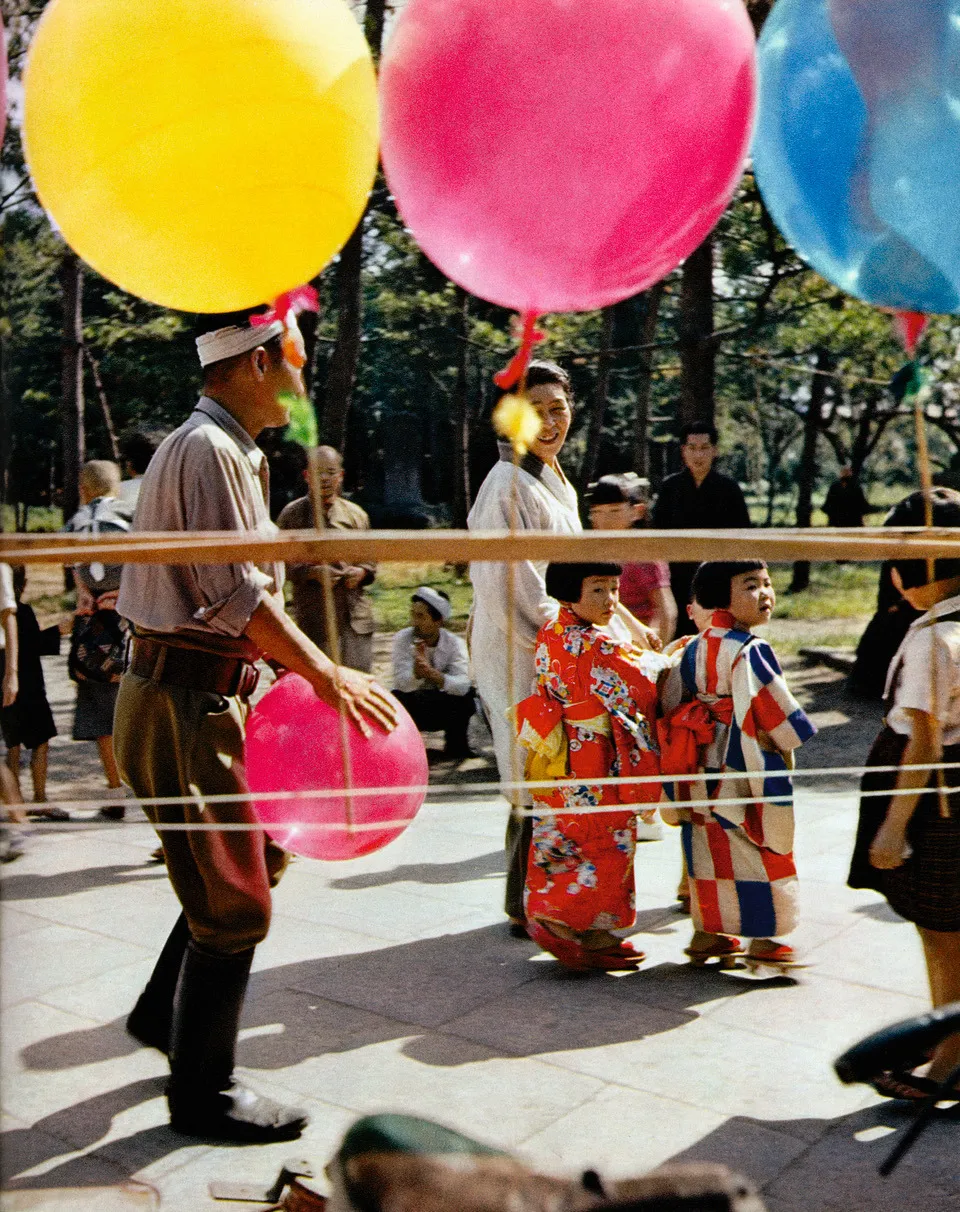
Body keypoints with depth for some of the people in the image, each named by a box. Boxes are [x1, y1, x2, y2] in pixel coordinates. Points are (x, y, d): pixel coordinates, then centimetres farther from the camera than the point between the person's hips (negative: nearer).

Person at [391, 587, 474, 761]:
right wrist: (417, 670, -50)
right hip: (413, 708, -1)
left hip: (446, 709, 1)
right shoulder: (402, 639, -16)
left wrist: (431, 673, -47)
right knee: (396, 698, -32)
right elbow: (402, 683, -28)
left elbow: (462, 685, -29)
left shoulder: (455, 643, -14)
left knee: (469, 694, -26)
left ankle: (455, 745, -2)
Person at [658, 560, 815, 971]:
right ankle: (764, 940, 13)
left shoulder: (692, 649, 5)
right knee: (764, 851, 6)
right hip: (747, 769, -7)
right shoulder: (750, 651, -19)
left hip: (701, 773, 7)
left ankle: (705, 934, 25)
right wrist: (791, 740, 3)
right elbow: (776, 710, -16)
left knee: (709, 847, 16)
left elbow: (670, 706, 9)